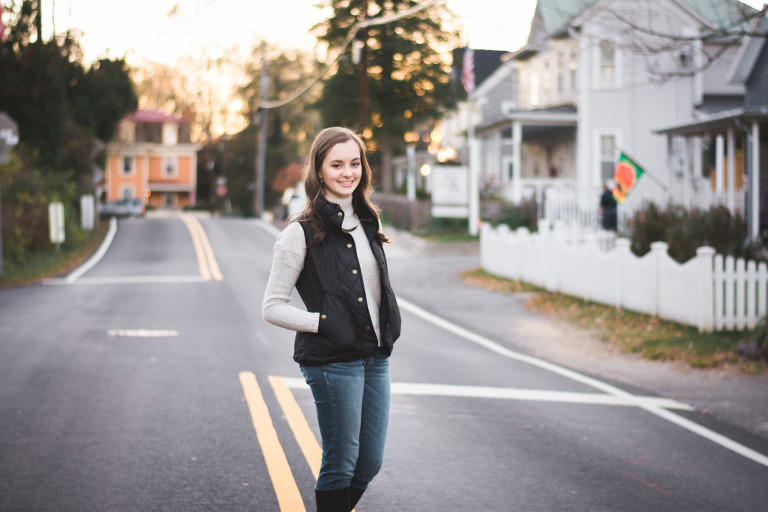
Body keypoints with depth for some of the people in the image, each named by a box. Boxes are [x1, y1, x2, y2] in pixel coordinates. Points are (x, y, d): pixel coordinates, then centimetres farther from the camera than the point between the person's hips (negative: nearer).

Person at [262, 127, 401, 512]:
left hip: (376, 357, 7)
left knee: (369, 464, 11)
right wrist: (326, 324, -15)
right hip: (333, 361, -7)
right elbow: (272, 308, -9)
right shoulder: (302, 233, -9)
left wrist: (388, 330, 9)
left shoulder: (368, 223, 11)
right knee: (340, 464, 2)